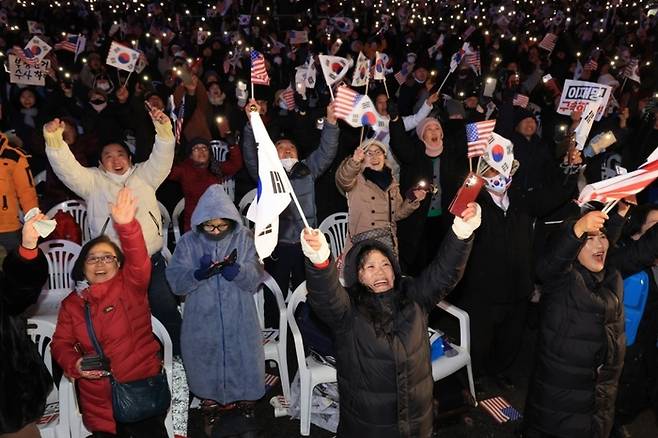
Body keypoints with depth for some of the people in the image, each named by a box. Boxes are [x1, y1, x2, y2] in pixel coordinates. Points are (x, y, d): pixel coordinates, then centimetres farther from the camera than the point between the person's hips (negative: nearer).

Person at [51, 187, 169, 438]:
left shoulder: (130, 286, -5)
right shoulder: (71, 303, 7)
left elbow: (139, 262, -24)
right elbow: (61, 343, 9)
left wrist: (126, 226, -40)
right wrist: (73, 364, -13)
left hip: (142, 383, -3)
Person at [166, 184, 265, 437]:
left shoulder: (244, 238, -5)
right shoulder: (188, 242, -5)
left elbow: (256, 279, -9)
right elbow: (176, 282, -10)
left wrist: (236, 271, -30)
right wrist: (198, 274, -30)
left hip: (239, 321, 0)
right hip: (202, 322, 1)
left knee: (243, 363, 12)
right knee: (206, 366, 17)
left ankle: (246, 407, 39)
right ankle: (211, 412, 42)